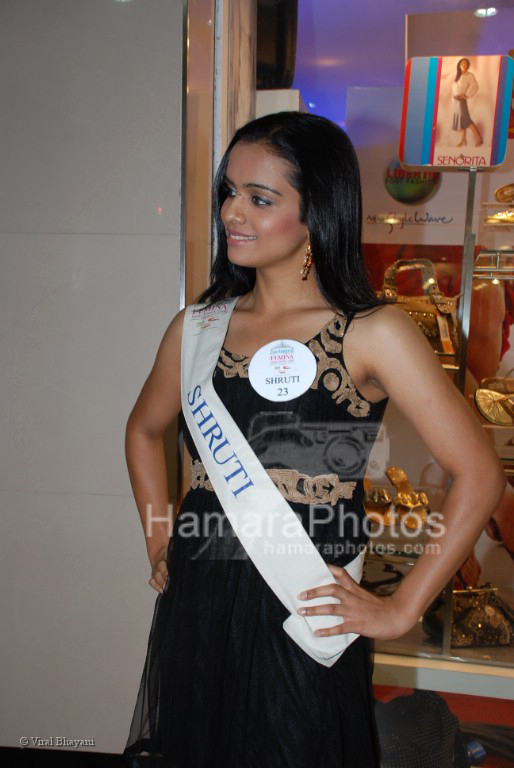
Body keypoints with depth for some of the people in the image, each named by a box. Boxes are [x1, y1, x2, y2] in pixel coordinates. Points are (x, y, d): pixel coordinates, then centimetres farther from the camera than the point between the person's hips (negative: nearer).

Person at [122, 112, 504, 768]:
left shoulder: (373, 334, -11)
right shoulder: (199, 327, 2)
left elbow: (479, 475, -11)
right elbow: (144, 430, 19)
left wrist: (399, 610, -9)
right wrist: (161, 544, 11)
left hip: (303, 623, -4)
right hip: (194, 611, 4)